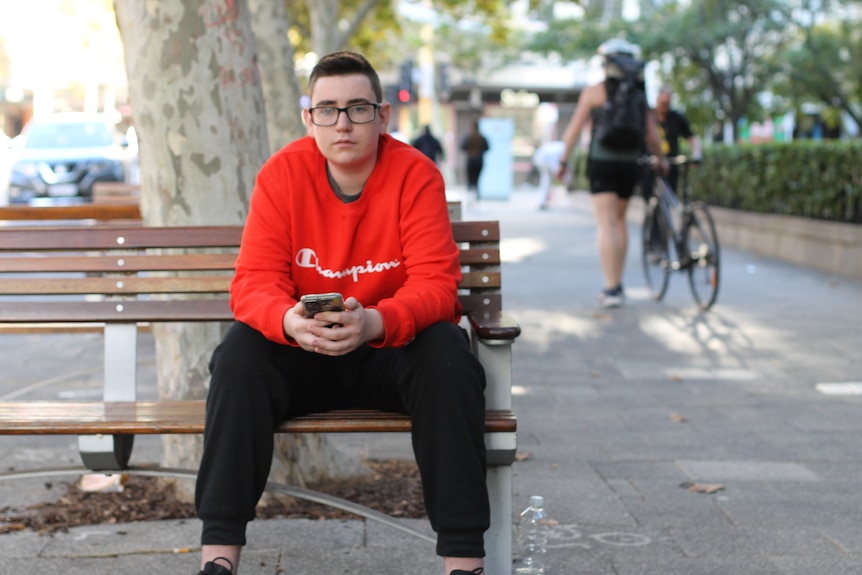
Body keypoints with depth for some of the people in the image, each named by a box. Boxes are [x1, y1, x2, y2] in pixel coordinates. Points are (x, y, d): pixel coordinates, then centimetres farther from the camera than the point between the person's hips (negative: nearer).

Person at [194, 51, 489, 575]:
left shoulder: (417, 174, -12)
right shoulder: (282, 173, -8)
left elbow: (435, 283, -19)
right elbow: (255, 282, -13)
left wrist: (374, 322, -41)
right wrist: (290, 321, -38)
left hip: (395, 348, -1)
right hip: (306, 355, 2)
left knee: (447, 354, -32)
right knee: (239, 351, -26)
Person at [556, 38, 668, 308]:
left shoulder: (593, 92, -2)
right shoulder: (639, 95, 6)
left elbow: (574, 129, -3)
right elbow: (652, 135, 6)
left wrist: (563, 160, 5)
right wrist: (660, 159, 22)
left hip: (601, 161, -3)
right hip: (630, 163, 4)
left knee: (606, 223, -7)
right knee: (619, 220, 18)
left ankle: (612, 289, -14)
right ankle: (617, 284, 20)